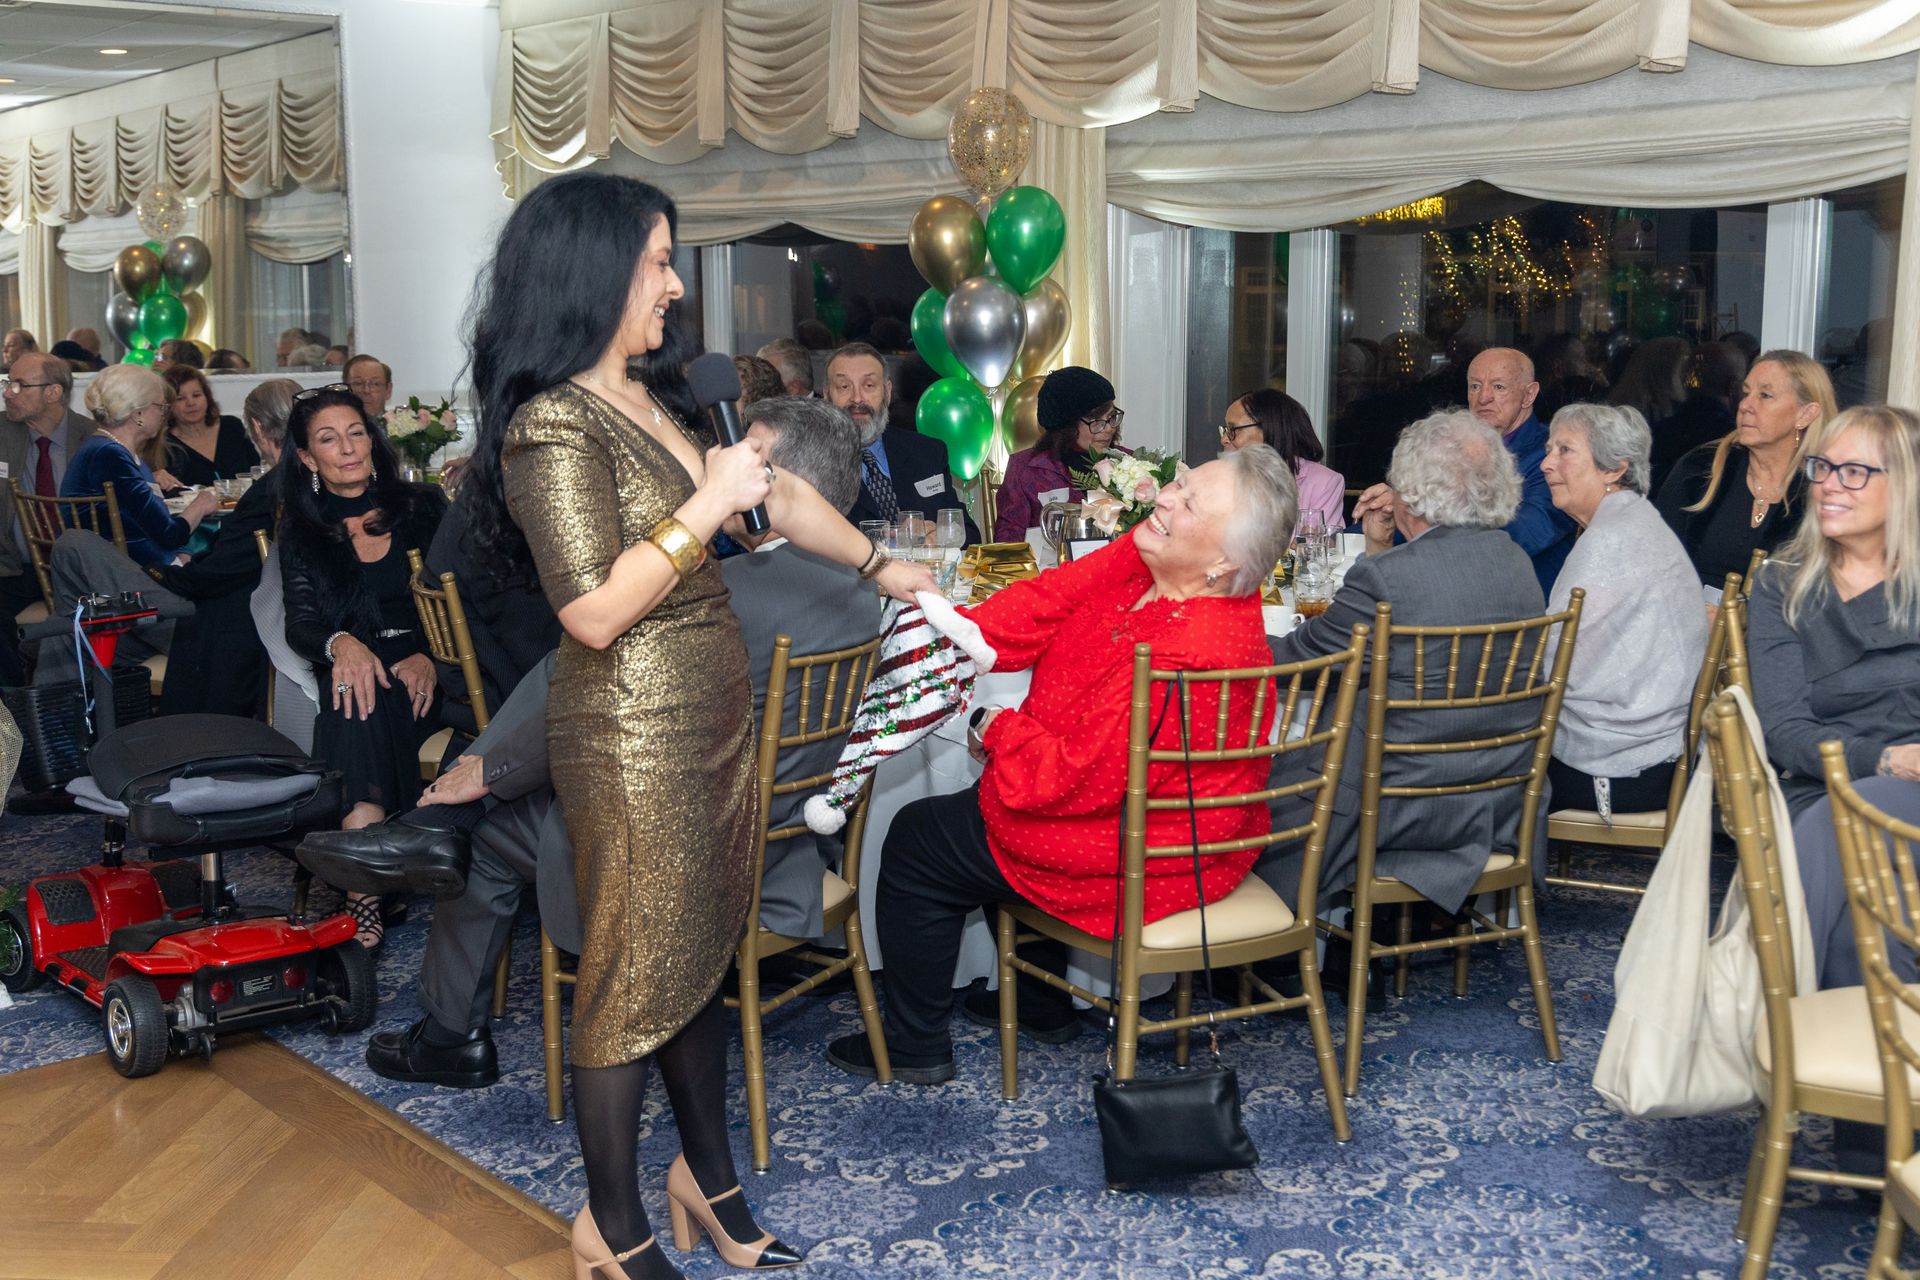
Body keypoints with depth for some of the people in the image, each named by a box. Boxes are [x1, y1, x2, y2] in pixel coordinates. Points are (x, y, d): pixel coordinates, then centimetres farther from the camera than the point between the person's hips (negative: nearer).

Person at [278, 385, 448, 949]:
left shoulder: (421, 506, 13)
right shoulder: (301, 533, 16)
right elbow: (301, 623, 3)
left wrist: (430, 656, -14)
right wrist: (342, 644, -21)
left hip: (429, 674, 0)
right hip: (353, 670, 0)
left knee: (368, 702, -34)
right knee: (355, 696, -35)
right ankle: (363, 892, -38)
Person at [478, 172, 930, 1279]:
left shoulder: (654, 399, 11)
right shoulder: (554, 426, -16)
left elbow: (776, 493, 21)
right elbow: (595, 612, -23)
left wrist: (883, 564, 25)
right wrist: (711, 501, -18)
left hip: (716, 719, 9)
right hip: (636, 738, -8)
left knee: (705, 957, 18)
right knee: (636, 979, 4)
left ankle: (710, 1174, 34)